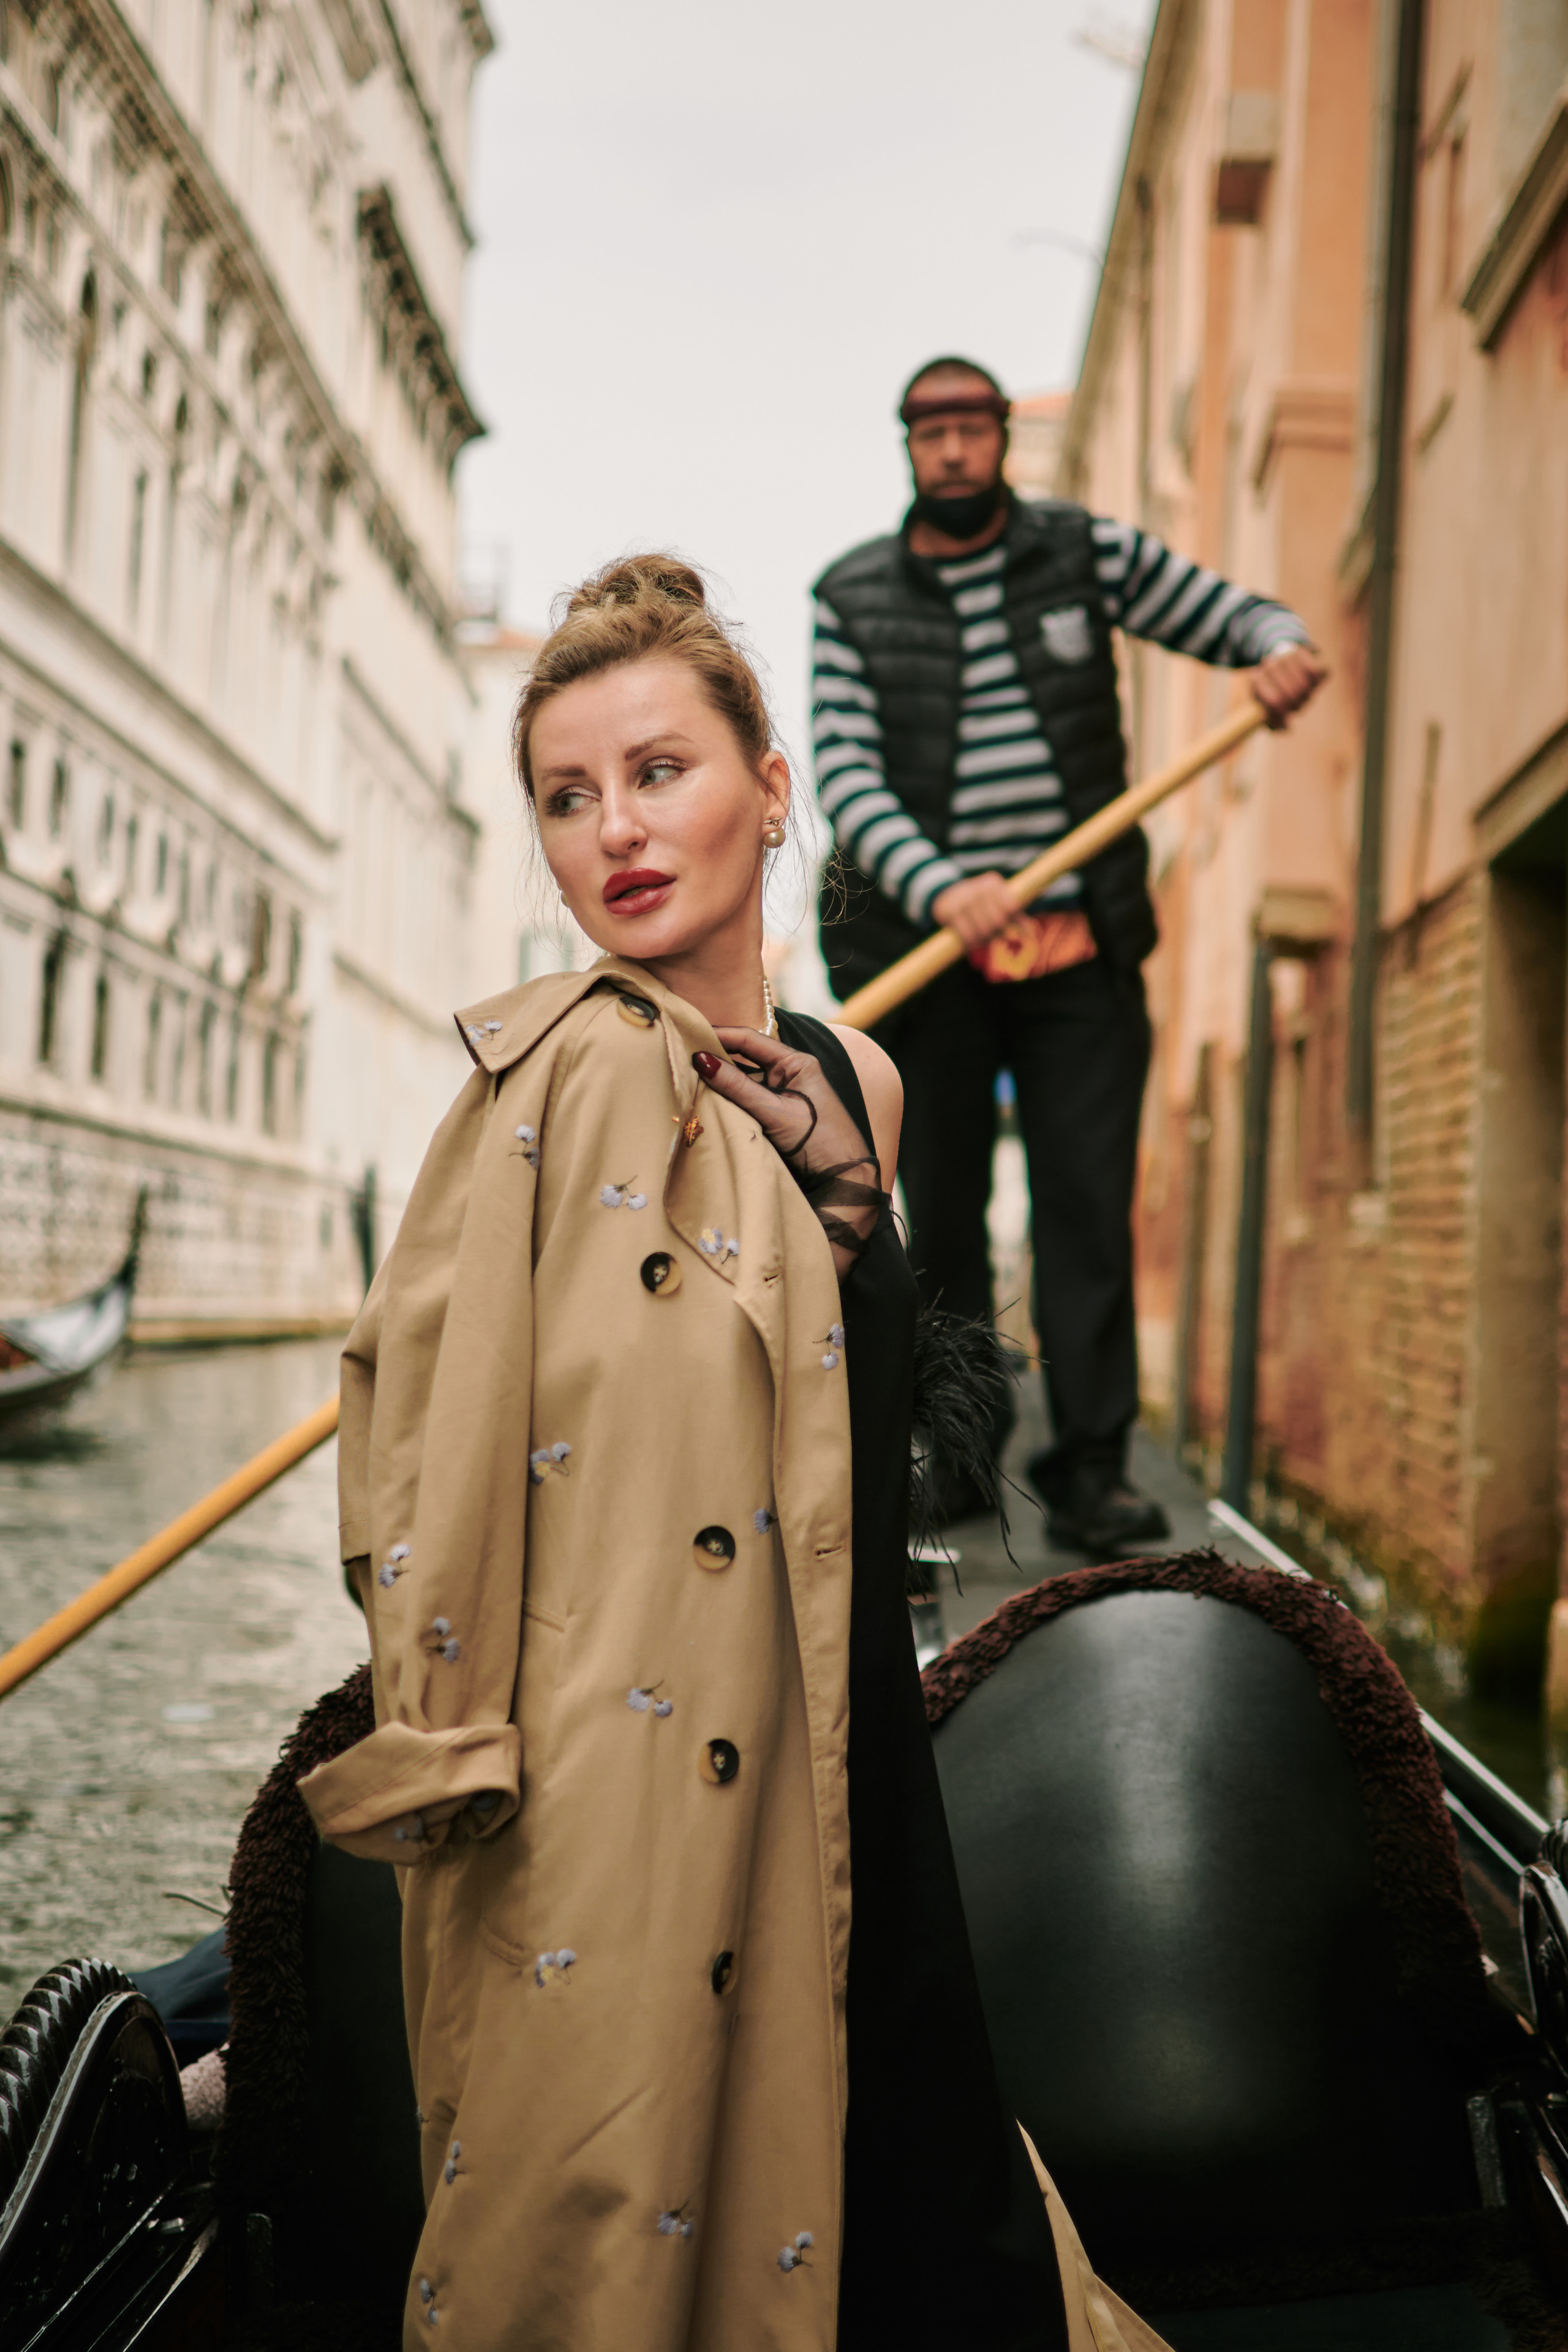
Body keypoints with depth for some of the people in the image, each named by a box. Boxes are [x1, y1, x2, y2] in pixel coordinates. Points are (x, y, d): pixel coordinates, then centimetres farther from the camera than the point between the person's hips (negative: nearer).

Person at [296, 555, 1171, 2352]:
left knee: (895, 2173, 16)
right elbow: (420, 1392, -12)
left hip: (826, 1759, 7)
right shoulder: (570, 1069, -12)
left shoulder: (847, 1081, 8)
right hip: (618, 1790, -6)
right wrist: (446, 1749, -12)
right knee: (604, 2208, 6)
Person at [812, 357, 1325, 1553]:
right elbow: (845, 774, -5)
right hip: (929, 955, 0)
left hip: (1080, 952, 0)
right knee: (941, 1215, 6)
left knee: (1090, 1209, -4)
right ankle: (953, 1453, 18)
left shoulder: (1087, 552, 7)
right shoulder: (852, 597, 5)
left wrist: (1283, 650, -12)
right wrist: (937, 888, -21)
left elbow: (1235, 614, 13)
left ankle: (1091, 1470, 2)